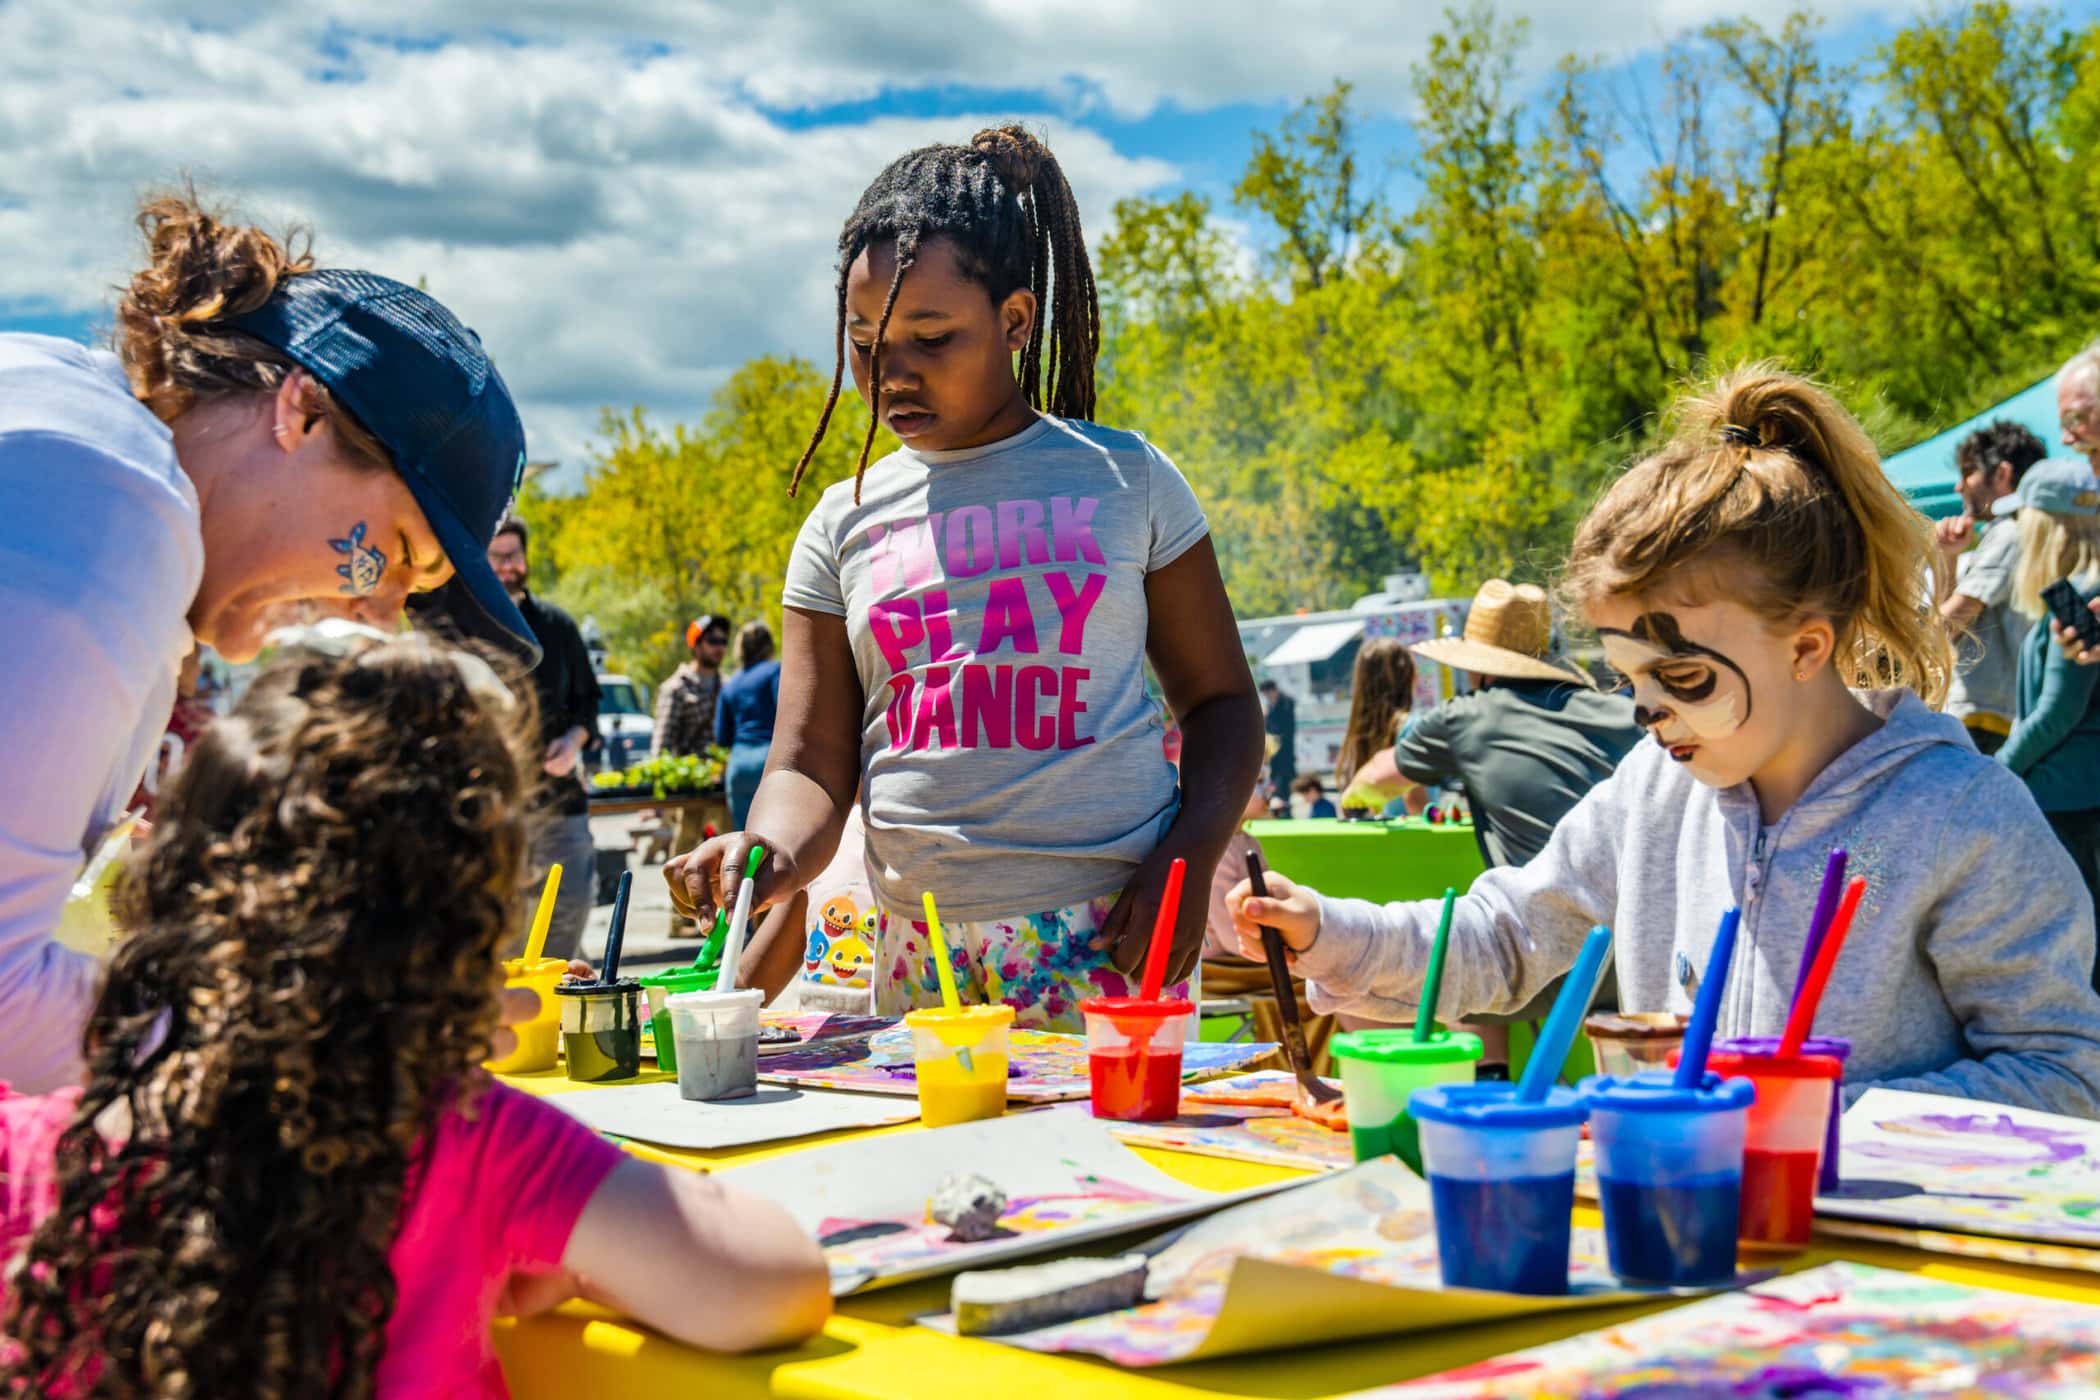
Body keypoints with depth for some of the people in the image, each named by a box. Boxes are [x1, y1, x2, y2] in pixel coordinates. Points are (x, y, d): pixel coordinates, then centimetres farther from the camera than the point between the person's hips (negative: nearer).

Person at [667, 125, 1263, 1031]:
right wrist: (771, 851, -17)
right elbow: (813, 766, 6)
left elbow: (1219, 701, 9)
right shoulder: (843, 524, 9)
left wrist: (1189, 857, -8)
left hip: (1105, 943, -2)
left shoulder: (1123, 477, 5)